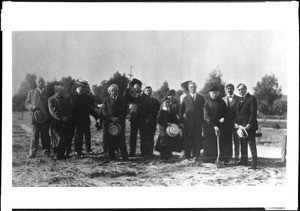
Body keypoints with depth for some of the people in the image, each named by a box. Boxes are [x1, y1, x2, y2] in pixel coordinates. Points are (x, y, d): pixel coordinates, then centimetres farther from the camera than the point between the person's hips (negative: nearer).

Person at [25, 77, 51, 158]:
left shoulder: (48, 93, 13)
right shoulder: (31, 92, 14)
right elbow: (27, 103, 12)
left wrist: (49, 115, -3)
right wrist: (32, 107, -9)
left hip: (45, 118, 0)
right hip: (35, 117, 0)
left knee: (45, 135, 2)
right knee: (34, 135, -2)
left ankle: (46, 152, 8)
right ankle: (32, 153, 0)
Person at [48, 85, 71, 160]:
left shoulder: (65, 99, 17)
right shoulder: (51, 99, 1)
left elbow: (69, 109, 13)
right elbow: (52, 111, -9)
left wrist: (66, 117, -5)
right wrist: (61, 118, -15)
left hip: (65, 122, 5)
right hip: (56, 123, -5)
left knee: (64, 140, 0)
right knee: (60, 139, -12)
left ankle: (61, 155, 12)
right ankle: (59, 155, 3)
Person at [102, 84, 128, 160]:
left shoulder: (122, 100, 14)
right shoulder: (106, 100, 12)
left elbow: (124, 112, 10)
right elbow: (104, 112, 1)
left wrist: (119, 119, -5)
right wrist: (112, 118, -12)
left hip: (120, 123, 0)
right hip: (108, 123, 0)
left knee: (121, 139, -8)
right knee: (110, 141, -3)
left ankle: (125, 157, -5)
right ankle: (111, 156, 4)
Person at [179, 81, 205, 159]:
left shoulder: (201, 98, 11)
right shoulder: (185, 98, 10)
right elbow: (181, 111, 10)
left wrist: (203, 120, 0)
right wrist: (181, 120, 2)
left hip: (198, 122, 1)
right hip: (188, 123, 0)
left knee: (197, 139, 0)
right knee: (188, 140, -1)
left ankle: (196, 155, 5)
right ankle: (187, 156, 3)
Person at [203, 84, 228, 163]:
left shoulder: (221, 102, 8)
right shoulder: (207, 102, -1)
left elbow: (226, 112, 14)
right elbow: (206, 116, -7)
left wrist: (223, 118, -9)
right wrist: (214, 125, -15)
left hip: (220, 126, 2)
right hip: (209, 126, -2)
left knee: (222, 144, 0)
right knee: (210, 144, -2)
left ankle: (223, 160, 4)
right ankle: (210, 161, 2)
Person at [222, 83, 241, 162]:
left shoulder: (239, 99, 2)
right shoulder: (223, 99, 11)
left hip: (235, 123, -2)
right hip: (226, 123, 2)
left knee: (236, 140, -1)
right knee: (228, 140, 4)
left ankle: (236, 157, 2)